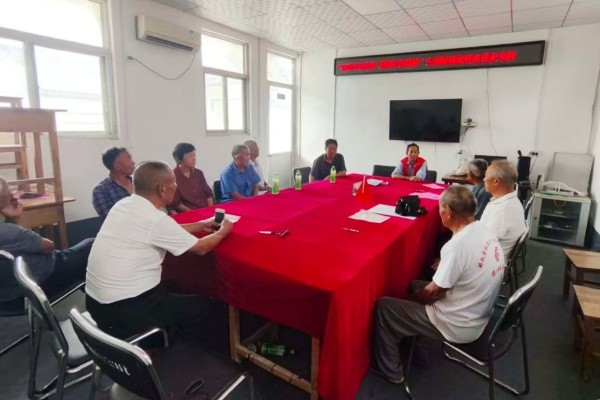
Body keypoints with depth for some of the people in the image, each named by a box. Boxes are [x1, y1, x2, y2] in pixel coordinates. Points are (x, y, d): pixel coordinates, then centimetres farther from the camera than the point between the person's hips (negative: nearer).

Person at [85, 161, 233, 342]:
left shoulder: (124, 205, 2)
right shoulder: (155, 218, -22)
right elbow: (200, 248, -10)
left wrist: (201, 225, 19)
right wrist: (223, 231, 7)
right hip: (124, 310, -8)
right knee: (198, 306, 11)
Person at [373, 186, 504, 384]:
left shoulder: (457, 245, -31)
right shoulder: (484, 231, -4)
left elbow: (433, 293, -20)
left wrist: (416, 296, -1)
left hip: (458, 327, -9)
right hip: (479, 316, 9)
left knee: (382, 306, -1)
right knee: (416, 285, 24)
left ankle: (390, 372, 18)